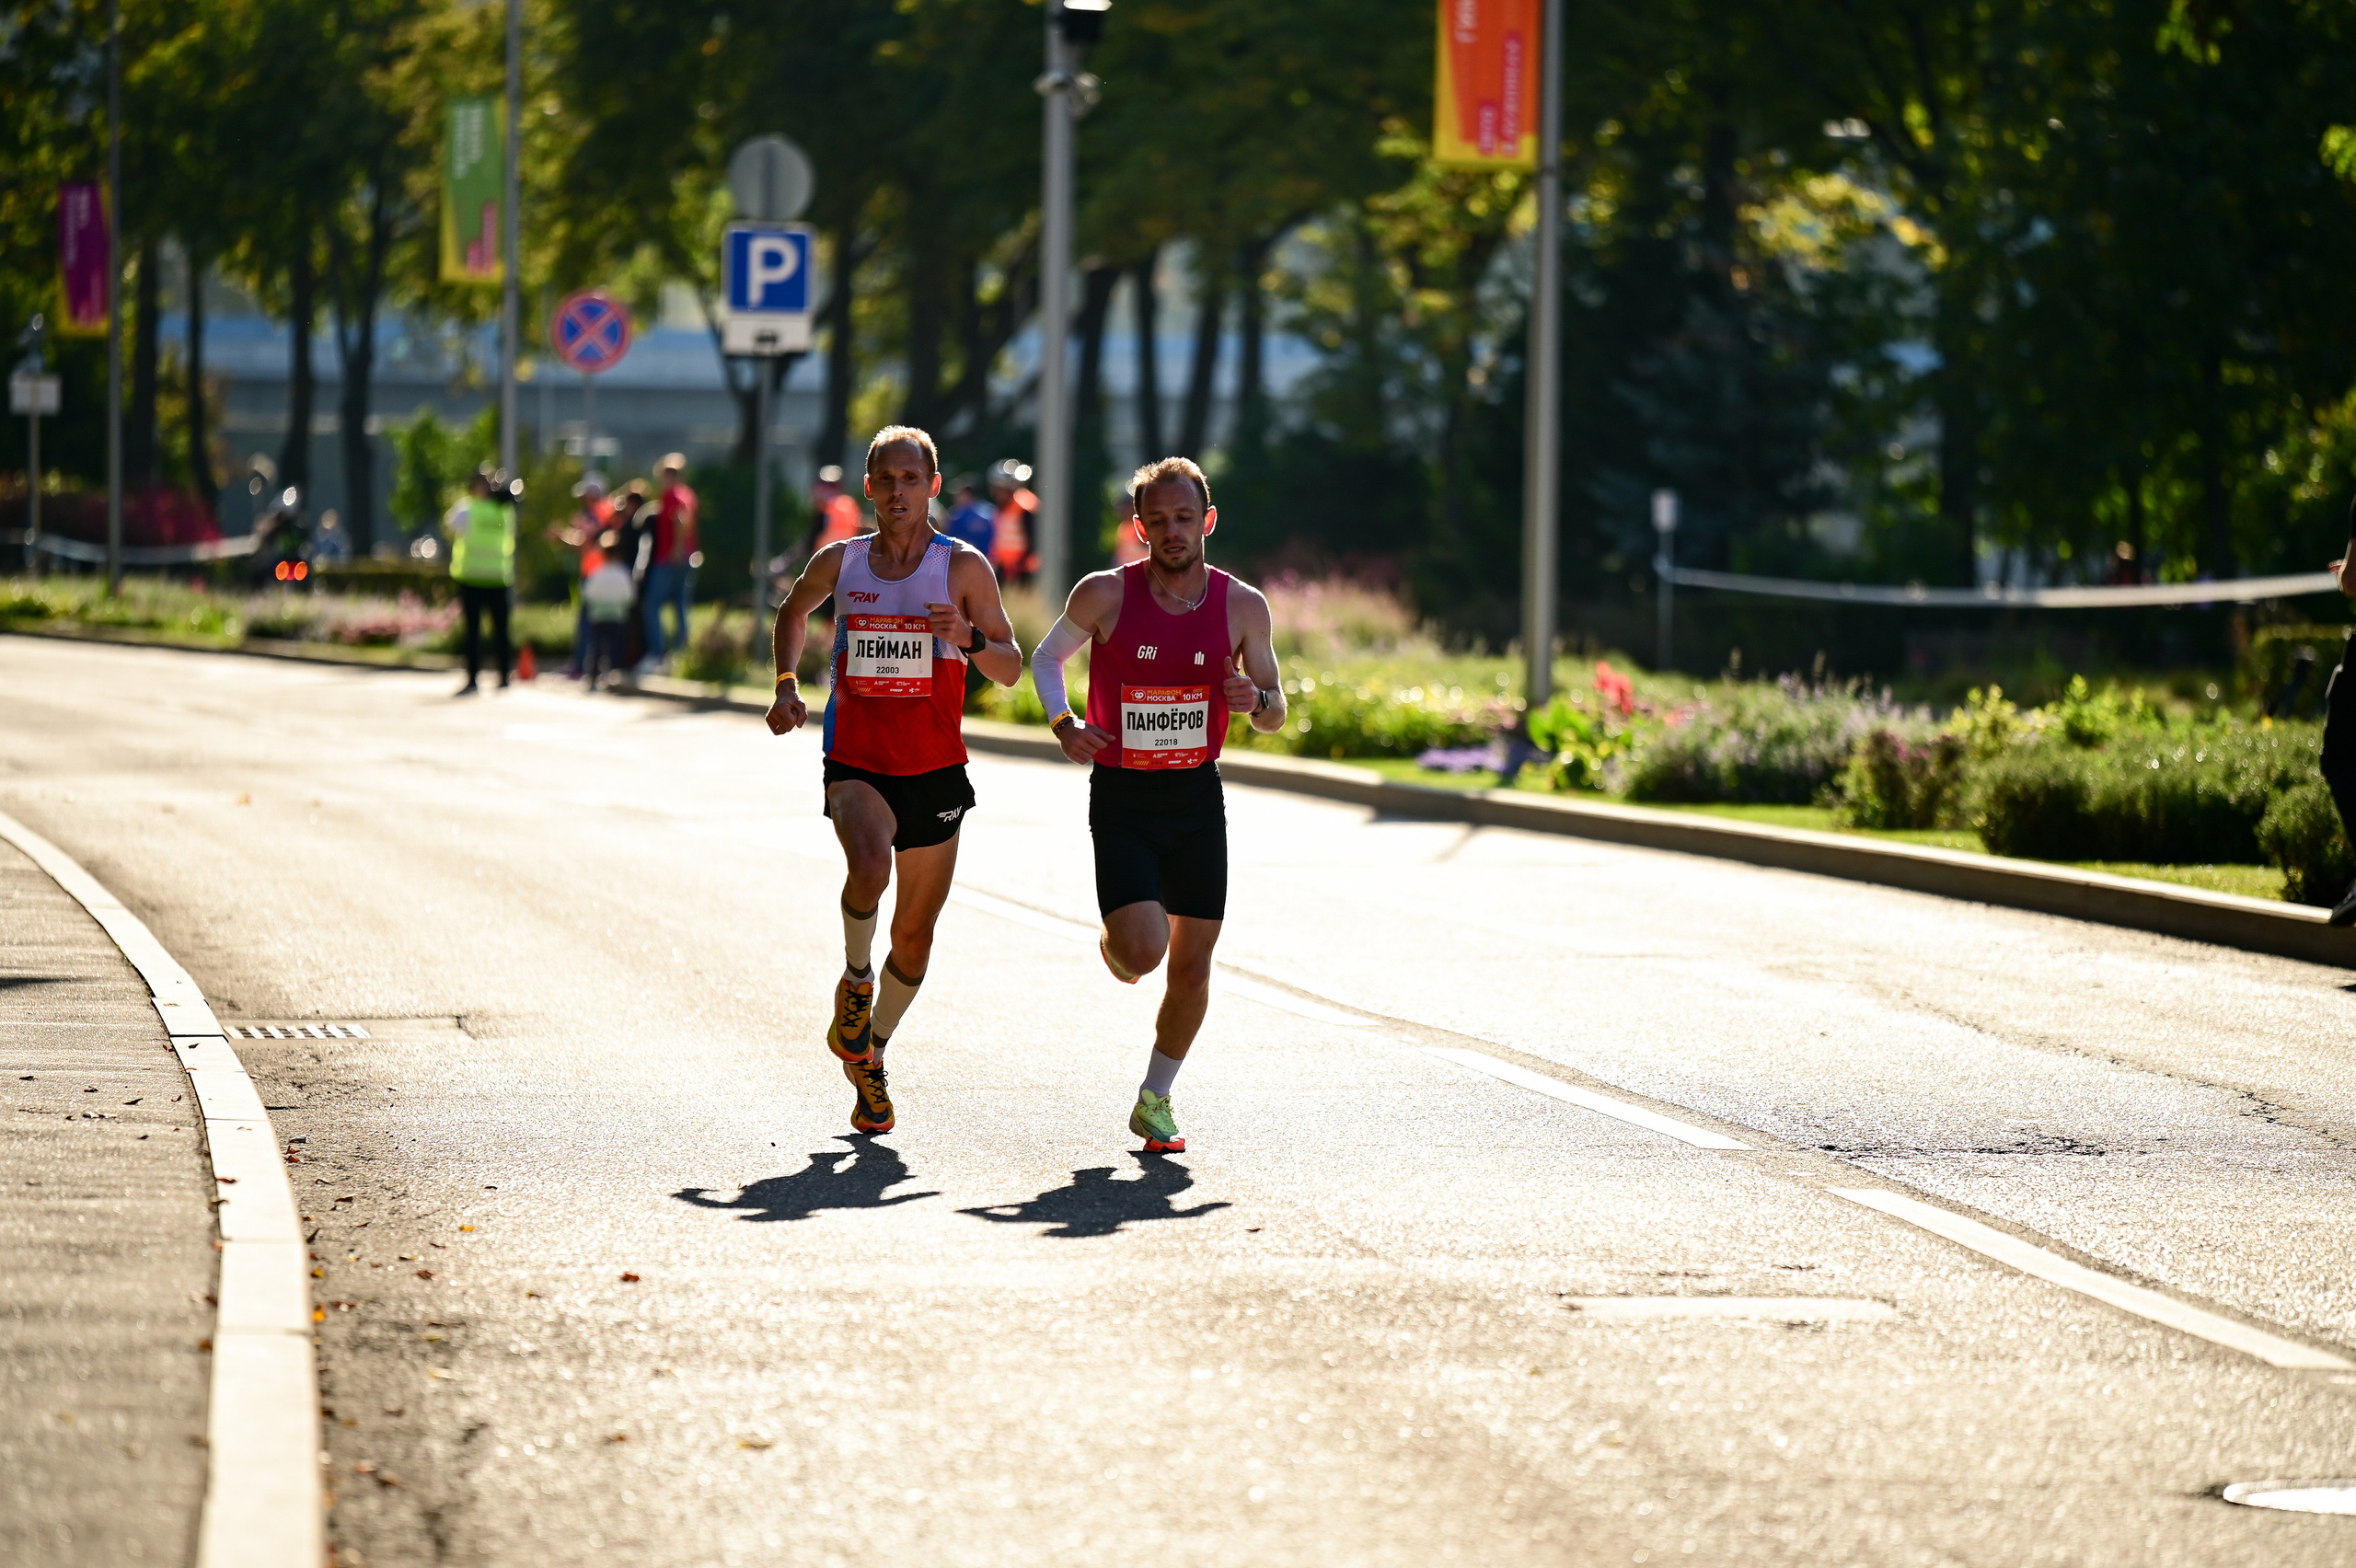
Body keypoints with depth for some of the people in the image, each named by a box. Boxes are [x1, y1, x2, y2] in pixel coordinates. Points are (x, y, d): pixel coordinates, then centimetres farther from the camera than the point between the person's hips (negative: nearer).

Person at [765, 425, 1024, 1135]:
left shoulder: (963, 567, -2)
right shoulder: (839, 563, 2)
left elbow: (1012, 669, 0)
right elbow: (794, 610, 25)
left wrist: (969, 638, -21)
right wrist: (786, 684, 11)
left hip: (935, 772, 1)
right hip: (856, 764, -1)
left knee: (915, 933, 7)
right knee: (870, 864, -32)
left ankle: (870, 1057, 30)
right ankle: (855, 979, -2)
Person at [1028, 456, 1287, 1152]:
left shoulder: (1242, 606, -3)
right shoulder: (1105, 595, -9)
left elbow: (1275, 716, 6)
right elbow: (1046, 658, 8)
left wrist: (1255, 701, -18)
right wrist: (1064, 726, -10)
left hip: (1198, 796, 3)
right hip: (1122, 800, -3)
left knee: (1192, 963, 4)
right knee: (1143, 951, -17)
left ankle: (1155, 1101, 23)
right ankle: (1114, 945, 21)